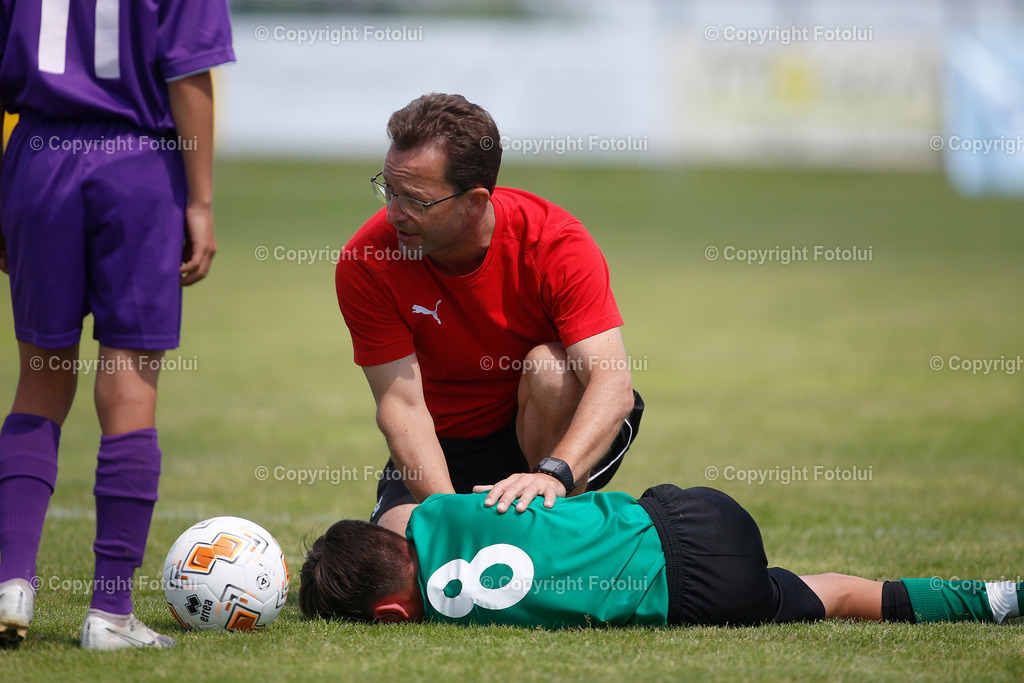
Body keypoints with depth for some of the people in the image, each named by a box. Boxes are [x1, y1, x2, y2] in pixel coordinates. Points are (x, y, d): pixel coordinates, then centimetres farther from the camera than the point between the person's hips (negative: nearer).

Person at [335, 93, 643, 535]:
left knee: (549, 367, -32)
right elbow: (402, 405, -21)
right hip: (450, 444, 1)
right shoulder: (365, 263, -20)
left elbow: (613, 384, -34)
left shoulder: (555, 241, -25)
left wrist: (554, 475, -52)